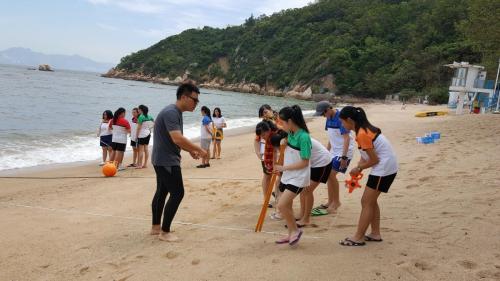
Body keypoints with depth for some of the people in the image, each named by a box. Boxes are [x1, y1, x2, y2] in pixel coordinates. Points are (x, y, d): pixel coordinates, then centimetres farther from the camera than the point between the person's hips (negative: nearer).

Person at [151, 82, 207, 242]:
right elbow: (178, 139, -32)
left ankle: (155, 227, 28)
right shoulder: (171, 112, -22)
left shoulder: (176, 113, 11)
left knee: (161, 192, 16)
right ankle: (164, 232, 1)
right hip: (167, 161, -10)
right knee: (177, 193, -7)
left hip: (163, 160, 10)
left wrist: (190, 150, 8)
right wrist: (199, 150, -23)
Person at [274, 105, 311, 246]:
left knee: (281, 205, -15)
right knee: (286, 206, 14)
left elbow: (304, 162, -21)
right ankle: (291, 234, 29)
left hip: (298, 178, -8)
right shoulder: (290, 133, 3)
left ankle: (295, 230, 6)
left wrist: (283, 167, -18)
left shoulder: (303, 137, -22)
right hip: (287, 176, 8)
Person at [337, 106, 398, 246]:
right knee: (371, 201, 16)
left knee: (366, 202, -3)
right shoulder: (366, 128, 9)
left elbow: (374, 160, -17)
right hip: (388, 166, 10)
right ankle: (375, 234, 23)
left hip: (384, 168, -10)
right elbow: (366, 155, 12)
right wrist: (358, 168, 0)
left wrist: (359, 168, -5)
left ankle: (358, 238, 3)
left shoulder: (362, 134, -20)